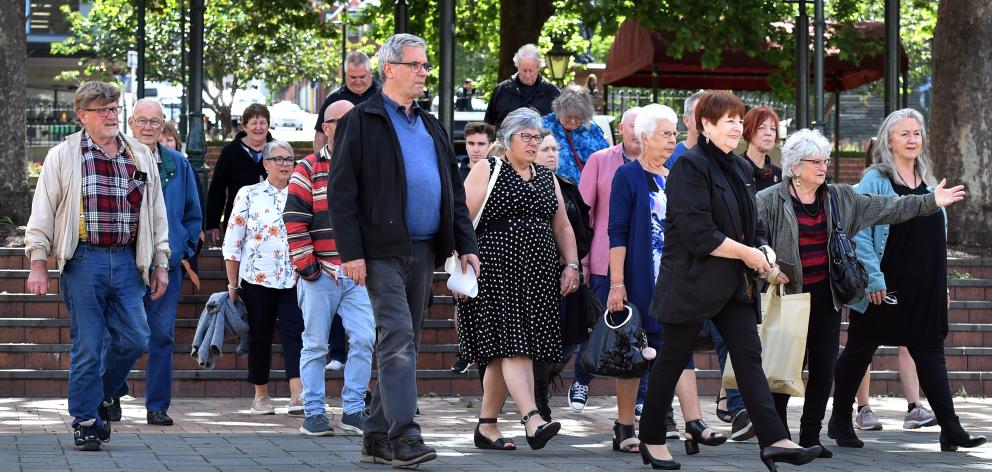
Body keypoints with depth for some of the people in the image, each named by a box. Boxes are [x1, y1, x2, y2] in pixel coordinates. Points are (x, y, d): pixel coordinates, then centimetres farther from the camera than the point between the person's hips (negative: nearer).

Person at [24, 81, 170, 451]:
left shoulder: (141, 156, 13)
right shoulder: (63, 156, 2)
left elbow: (157, 214, 18)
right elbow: (43, 213, 2)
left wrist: (160, 264, 14)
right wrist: (38, 265, -4)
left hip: (126, 261, 4)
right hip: (83, 260, -3)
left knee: (134, 339, -2)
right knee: (87, 346, -2)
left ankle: (101, 396, 24)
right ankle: (85, 422, 9)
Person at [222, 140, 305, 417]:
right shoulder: (249, 195, 4)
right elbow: (233, 242, 4)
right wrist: (232, 285, 2)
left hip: (293, 278, 1)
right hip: (256, 278, -1)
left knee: (294, 332, -10)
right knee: (260, 336, 6)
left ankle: (298, 396, -17)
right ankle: (261, 396, 18)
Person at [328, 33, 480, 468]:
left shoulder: (430, 126, 19)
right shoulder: (361, 122, -2)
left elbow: (454, 190, 21)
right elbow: (341, 191, -8)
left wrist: (465, 245, 11)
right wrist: (351, 252, -15)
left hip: (424, 251, 7)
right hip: (383, 250, -7)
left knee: (403, 345, 8)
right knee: (398, 341, -15)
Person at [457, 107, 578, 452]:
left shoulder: (547, 178, 19)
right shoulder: (486, 172, 2)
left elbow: (562, 227, 20)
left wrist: (571, 265, 8)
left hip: (538, 275, 6)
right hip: (496, 270, -6)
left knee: (503, 352, 6)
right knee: (512, 345, -15)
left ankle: (486, 426, 13)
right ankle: (532, 420, -26)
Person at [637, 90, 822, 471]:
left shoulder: (740, 168, 14)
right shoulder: (691, 166, -12)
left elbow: (753, 224, 20)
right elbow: (697, 232, -20)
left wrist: (763, 252, -1)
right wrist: (745, 253, -16)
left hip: (734, 283, 7)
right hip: (693, 280, -7)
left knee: (749, 357, -3)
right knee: (673, 360, 4)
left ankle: (774, 441, -11)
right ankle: (652, 440, 17)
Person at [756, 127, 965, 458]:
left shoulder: (840, 198, 9)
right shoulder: (769, 201, -5)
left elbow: (887, 208, 9)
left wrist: (931, 202, 5)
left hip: (826, 296, 5)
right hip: (790, 295, -5)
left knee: (824, 368, 4)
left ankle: (810, 437, 13)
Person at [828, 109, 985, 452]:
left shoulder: (928, 184, 12)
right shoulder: (875, 181, -7)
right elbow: (859, 233, -13)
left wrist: (942, 284, 15)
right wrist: (872, 279, -19)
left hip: (924, 289, 5)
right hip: (883, 288, -5)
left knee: (930, 352, 1)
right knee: (859, 351, 7)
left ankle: (950, 429, -2)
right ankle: (840, 421, 19)